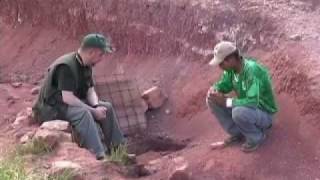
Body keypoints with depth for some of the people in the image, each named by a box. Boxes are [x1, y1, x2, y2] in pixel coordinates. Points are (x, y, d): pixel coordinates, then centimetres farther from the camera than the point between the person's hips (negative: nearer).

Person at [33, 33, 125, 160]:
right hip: (52, 108, -10)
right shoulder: (66, 66, -26)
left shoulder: (86, 66, 4)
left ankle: (117, 148, 6)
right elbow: (67, 98, -31)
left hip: (73, 104, 10)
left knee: (107, 107, 1)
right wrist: (93, 111, -26)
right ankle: (99, 156, -40)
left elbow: (91, 90, 8)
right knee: (83, 113, -36)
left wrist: (96, 106, -13)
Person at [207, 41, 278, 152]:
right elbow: (224, 85, 7)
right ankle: (237, 135, 7)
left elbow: (253, 102, -40)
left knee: (239, 112, -38)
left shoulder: (252, 70, -32)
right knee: (212, 100, -4)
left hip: (263, 113, -7)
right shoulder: (231, 68, -9)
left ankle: (256, 137, -6)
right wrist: (213, 90, -17)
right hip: (245, 108, 7)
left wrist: (226, 101, -31)